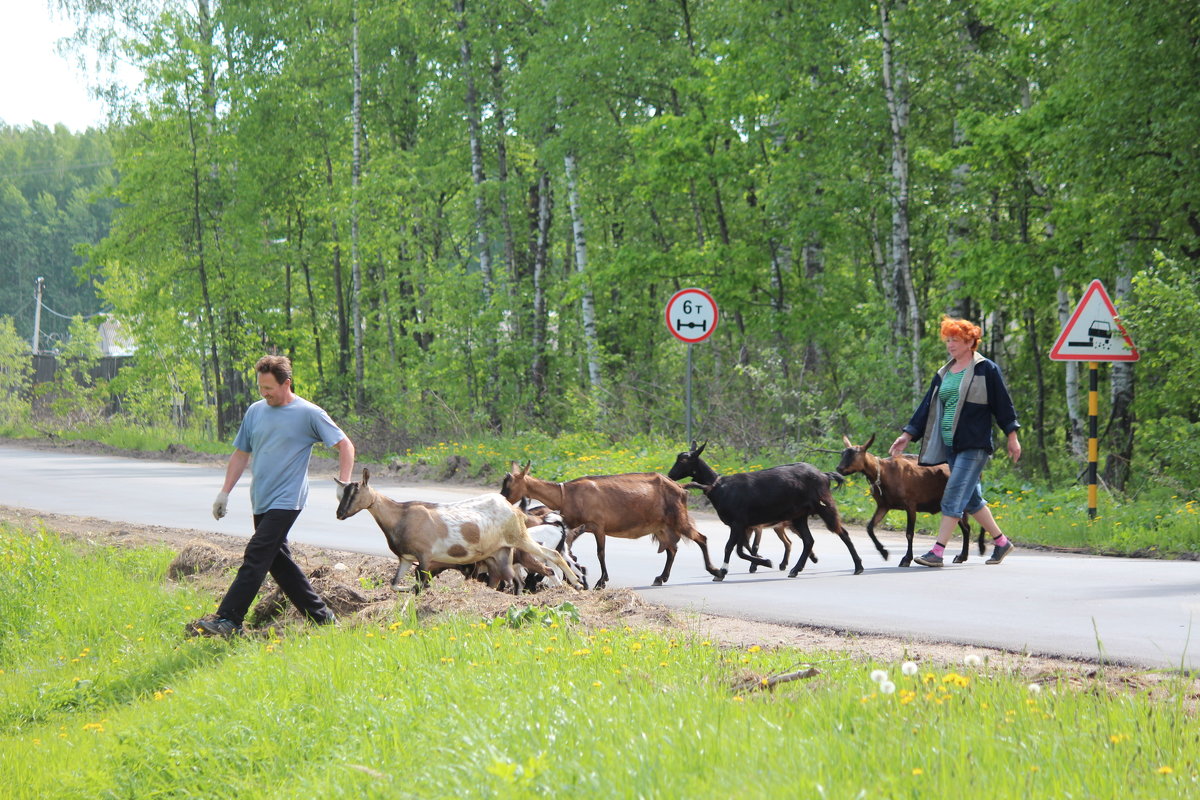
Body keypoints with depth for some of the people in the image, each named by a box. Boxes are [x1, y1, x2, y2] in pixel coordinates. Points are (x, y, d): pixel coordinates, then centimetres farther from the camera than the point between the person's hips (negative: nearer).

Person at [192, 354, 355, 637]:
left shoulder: (309, 414, -6)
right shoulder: (255, 411, 10)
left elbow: (345, 446, -2)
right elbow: (241, 453, 18)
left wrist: (344, 486, -12)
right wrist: (225, 492, 12)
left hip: (286, 501, -7)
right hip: (261, 502, 7)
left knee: (256, 558, -15)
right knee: (279, 562, 10)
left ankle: (228, 620, -18)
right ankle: (321, 616, 20)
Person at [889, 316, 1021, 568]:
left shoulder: (986, 369, -4)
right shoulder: (943, 374, 15)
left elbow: (1003, 404, -2)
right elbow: (927, 406, 17)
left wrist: (1012, 437, -4)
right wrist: (908, 434, 10)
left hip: (974, 445, -7)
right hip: (950, 447, 7)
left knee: (953, 498, -13)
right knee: (972, 499, 10)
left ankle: (937, 552, -16)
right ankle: (1001, 542, 25)